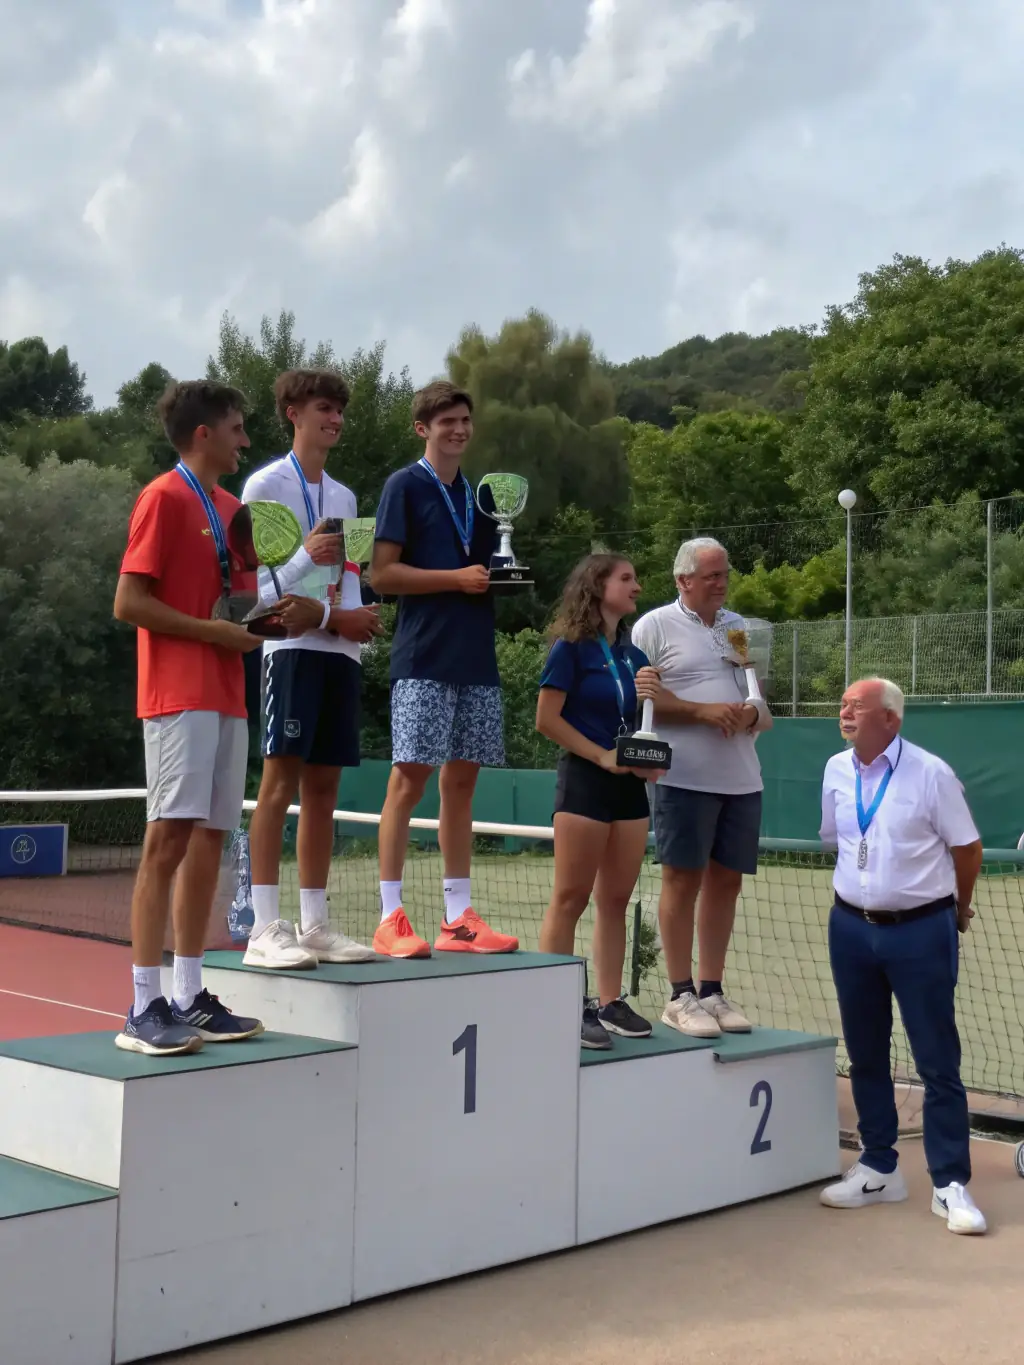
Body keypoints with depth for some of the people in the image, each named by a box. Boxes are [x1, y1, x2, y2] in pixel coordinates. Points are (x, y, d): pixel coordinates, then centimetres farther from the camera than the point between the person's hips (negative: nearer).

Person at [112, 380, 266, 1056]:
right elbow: (128, 602, -12)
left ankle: (190, 999, 13)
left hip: (227, 697, 8)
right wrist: (212, 632, -13)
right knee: (169, 838, -10)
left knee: (210, 840, 7)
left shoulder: (231, 506, 19)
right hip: (180, 696, -8)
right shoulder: (165, 498, -5)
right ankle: (145, 1010, -7)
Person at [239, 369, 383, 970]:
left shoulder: (344, 497, 20)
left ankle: (314, 925, 9)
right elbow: (253, 577, -8)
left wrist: (354, 617, -6)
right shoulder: (266, 484, 0)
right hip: (291, 647, -6)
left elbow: (348, 579, 17)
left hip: (340, 651, 6)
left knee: (323, 787, 6)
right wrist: (330, 616, -15)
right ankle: (265, 930, -10)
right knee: (281, 781, -10)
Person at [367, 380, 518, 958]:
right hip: (423, 657, -6)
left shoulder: (480, 494, 18)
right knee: (409, 778, -7)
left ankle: (459, 917, 14)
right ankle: (391, 918, -2)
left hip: (478, 659, 6)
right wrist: (456, 578, -13)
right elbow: (382, 574, -7)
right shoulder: (406, 486, 0)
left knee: (462, 781, 8)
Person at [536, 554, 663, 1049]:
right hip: (584, 780, -7)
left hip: (630, 785, 7)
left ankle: (610, 1002, 16)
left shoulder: (634, 656, 14)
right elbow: (547, 719, -10)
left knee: (616, 899, 9)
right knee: (570, 898, -5)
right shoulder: (572, 648, -5)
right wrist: (601, 756, -14)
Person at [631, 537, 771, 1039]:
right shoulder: (656, 626, 0)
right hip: (685, 779, -6)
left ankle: (711, 992, 16)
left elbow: (763, 706, 20)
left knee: (725, 882, 7)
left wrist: (752, 715, -3)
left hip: (742, 780, 6)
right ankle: (681, 996, 5)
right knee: (682, 880, -2)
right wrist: (703, 711, -15)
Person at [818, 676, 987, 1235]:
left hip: (921, 932, -5)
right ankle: (879, 1170, 24)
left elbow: (967, 847, -1)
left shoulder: (931, 773, -10)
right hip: (851, 930, 5)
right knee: (865, 1057, 11)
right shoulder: (836, 771, 4)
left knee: (938, 1062, -1)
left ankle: (950, 1184, 7)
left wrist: (957, 911, 9)